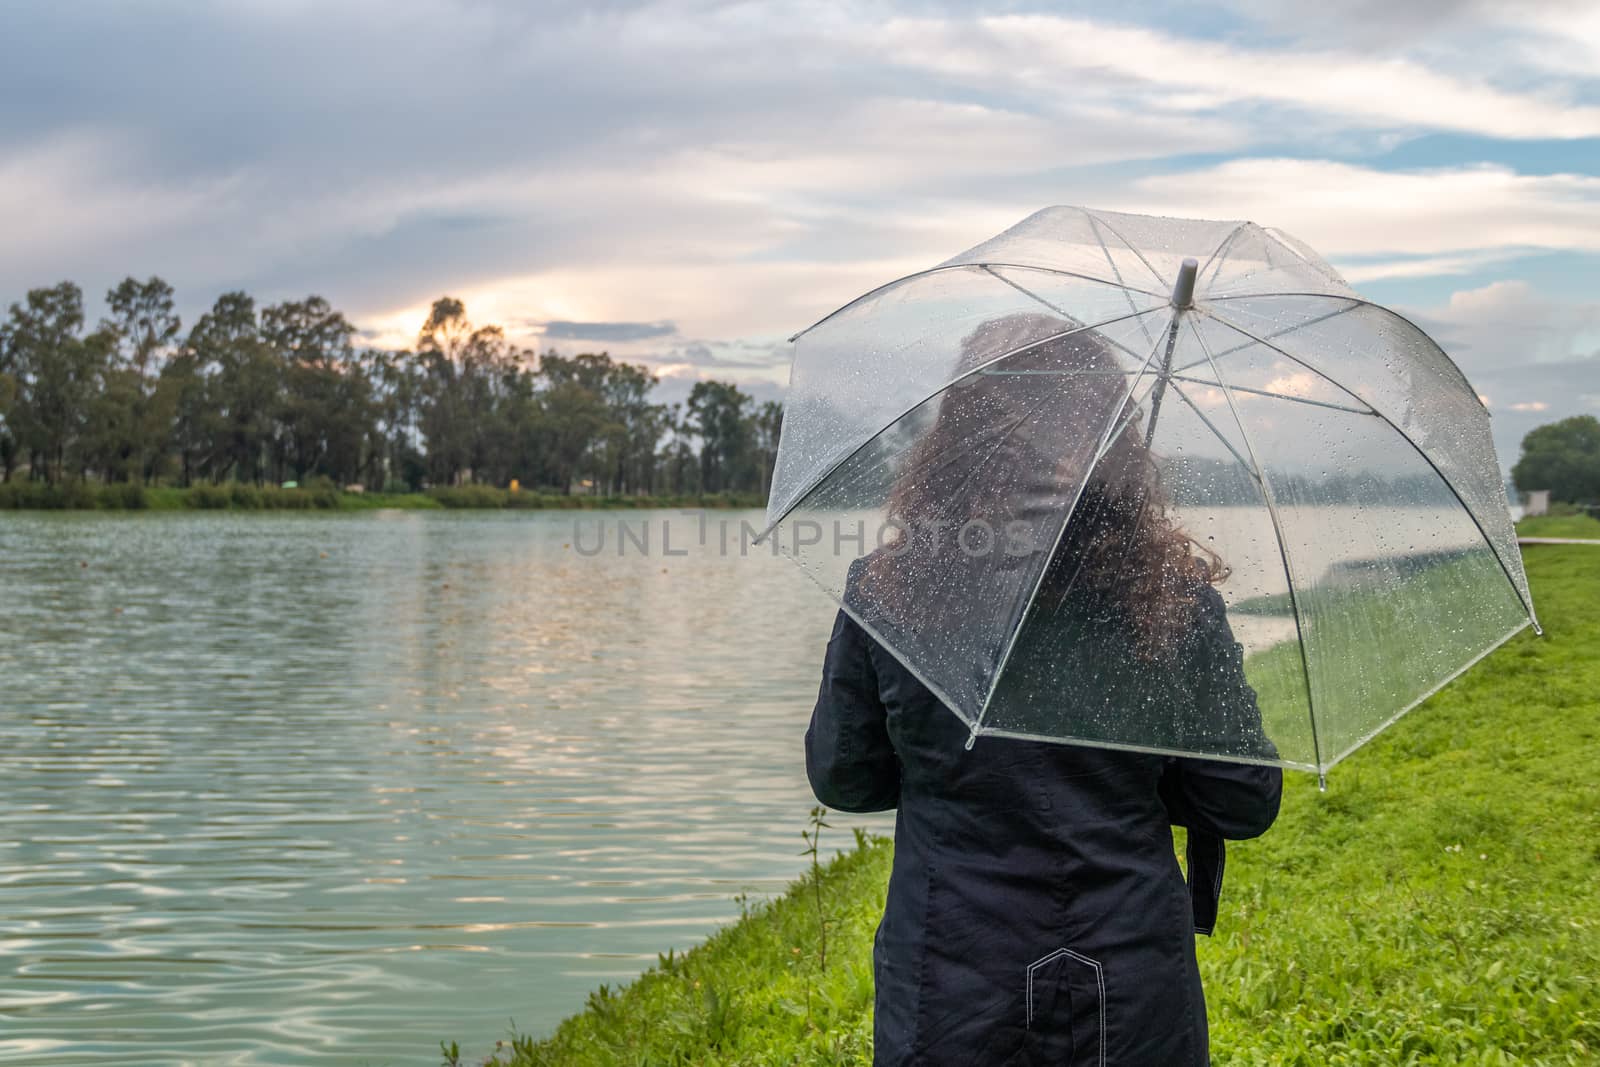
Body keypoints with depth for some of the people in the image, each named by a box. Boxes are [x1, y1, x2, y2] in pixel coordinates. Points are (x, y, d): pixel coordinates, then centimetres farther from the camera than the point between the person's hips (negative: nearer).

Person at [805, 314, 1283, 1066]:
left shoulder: (883, 597, -12)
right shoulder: (1176, 599, -10)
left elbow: (841, 780, 1)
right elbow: (1245, 804, -3)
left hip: (948, 1001, -1)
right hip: (1136, 1000, 1)